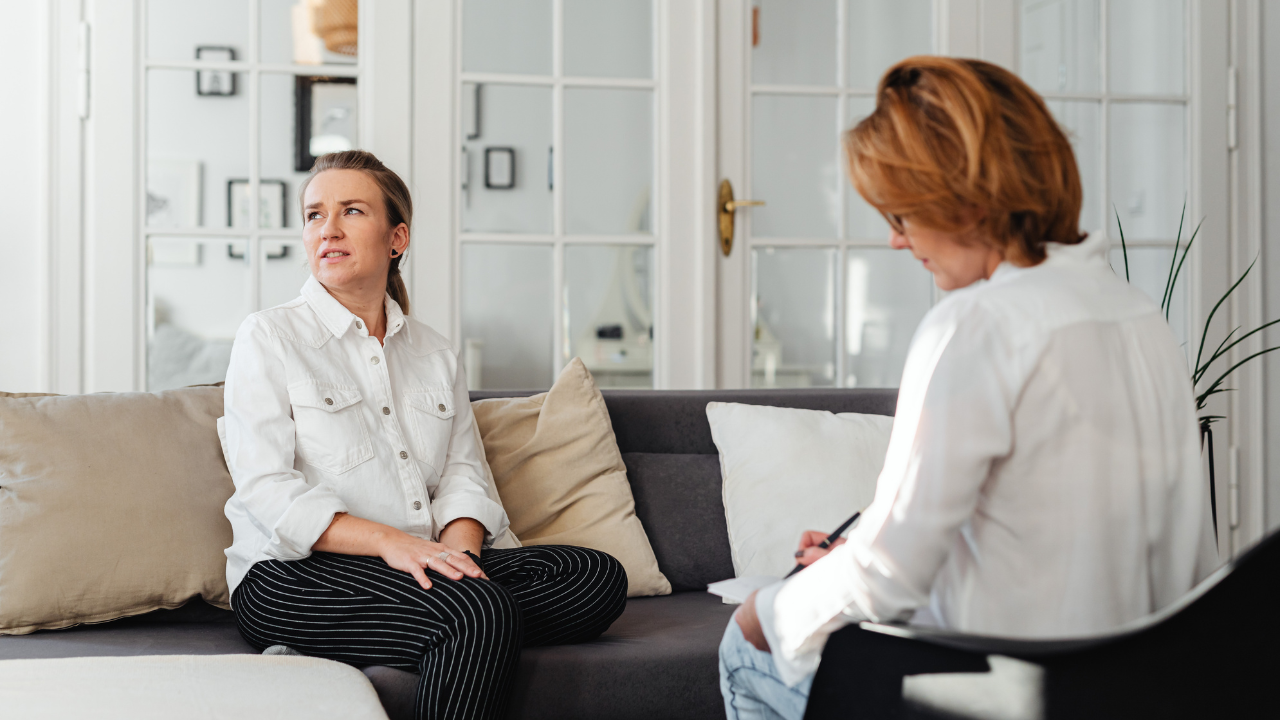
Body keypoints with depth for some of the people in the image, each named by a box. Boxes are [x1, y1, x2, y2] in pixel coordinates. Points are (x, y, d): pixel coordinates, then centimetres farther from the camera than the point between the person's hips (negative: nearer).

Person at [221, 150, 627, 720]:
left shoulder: (436, 355, 19)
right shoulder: (268, 339, 2)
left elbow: (462, 476, 11)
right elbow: (266, 491, -9)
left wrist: (458, 551, -13)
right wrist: (388, 541, -22)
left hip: (425, 564, 7)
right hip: (293, 577, -7)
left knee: (598, 578, -16)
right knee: (480, 612, -34)